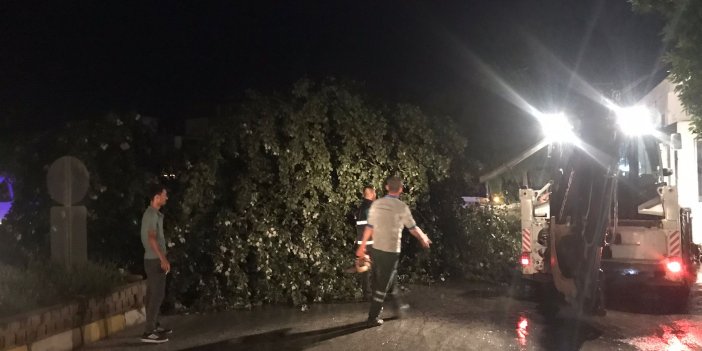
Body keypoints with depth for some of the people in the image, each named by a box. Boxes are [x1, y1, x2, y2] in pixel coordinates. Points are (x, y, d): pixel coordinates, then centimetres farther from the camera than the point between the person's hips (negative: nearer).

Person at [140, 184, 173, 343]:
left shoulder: (152, 213, 14)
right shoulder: (152, 214, -17)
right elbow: (152, 238, -26)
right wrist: (163, 259, -27)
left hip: (152, 259, 10)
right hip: (155, 260, -10)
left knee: (153, 294, 15)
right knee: (157, 295, -9)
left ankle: (154, 326, 24)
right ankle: (148, 332, -8)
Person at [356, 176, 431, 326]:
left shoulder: (376, 204, 0)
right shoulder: (401, 207, -12)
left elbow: (369, 227, 6)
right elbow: (413, 228, -1)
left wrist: (362, 246, 17)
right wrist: (423, 239, 18)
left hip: (376, 249, 5)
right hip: (391, 251, -5)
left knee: (390, 279, 22)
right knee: (382, 285, 3)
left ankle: (397, 306, 38)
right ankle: (373, 317, 7)